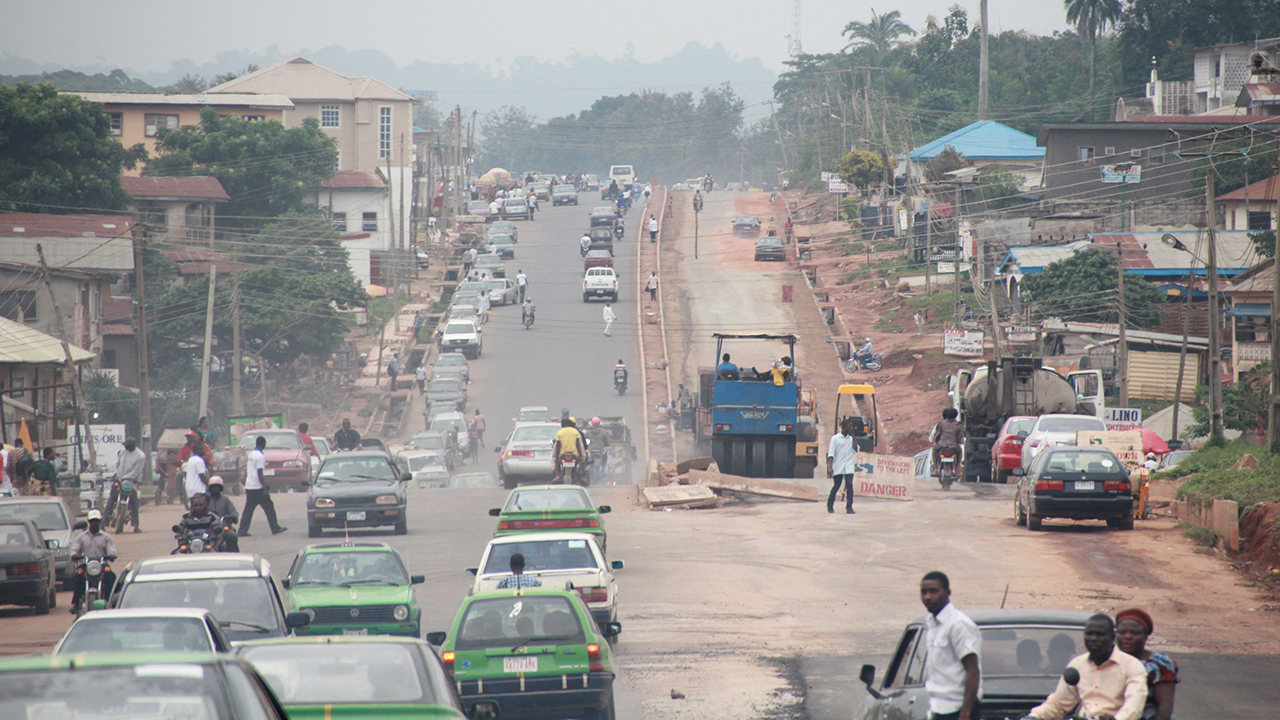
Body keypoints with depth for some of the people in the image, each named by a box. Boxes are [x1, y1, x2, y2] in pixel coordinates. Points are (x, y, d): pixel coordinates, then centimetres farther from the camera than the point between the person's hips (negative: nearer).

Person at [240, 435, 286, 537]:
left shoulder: (251, 455, 13)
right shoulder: (260, 456, -13)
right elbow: (260, 473, -18)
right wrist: (265, 488, -17)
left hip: (249, 486, 8)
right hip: (257, 487, -8)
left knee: (248, 509, 7)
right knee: (268, 507, 2)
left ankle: (243, 531, 1)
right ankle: (275, 529, 7)